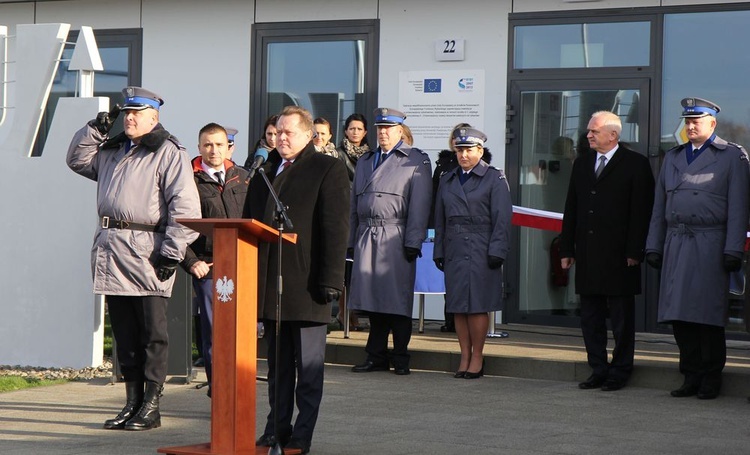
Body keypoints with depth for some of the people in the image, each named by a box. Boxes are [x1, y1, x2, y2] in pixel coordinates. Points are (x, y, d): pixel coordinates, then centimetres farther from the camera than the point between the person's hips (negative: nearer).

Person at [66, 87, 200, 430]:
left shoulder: (169, 153, -5)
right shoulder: (112, 151, 18)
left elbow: (185, 207, -11)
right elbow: (77, 160, 29)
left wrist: (172, 252, -16)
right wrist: (97, 129, 13)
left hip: (145, 251, -7)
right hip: (111, 250, 7)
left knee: (151, 333, -1)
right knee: (123, 333, 10)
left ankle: (151, 407, 4)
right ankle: (132, 402, 16)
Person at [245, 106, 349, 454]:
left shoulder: (328, 169, -2)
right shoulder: (265, 171, 17)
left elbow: (336, 229, -8)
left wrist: (330, 280, -15)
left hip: (305, 283, -6)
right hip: (269, 284, 6)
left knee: (308, 364, 2)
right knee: (277, 363, 11)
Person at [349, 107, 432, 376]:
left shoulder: (417, 160, 3)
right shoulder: (365, 161, 21)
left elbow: (419, 205, -5)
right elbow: (354, 203, 21)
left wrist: (413, 243, -12)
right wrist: (351, 240, 13)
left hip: (395, 239, -5)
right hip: (366, 238, 5)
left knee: (397, 300, -2)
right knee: (372, 300, 6)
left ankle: (400, 358, 6)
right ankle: (376, 357, 12)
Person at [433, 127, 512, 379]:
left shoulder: (494, 179, 1)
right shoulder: (447, 180, 15)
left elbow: (502, 219, -4)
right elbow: (440, 219, 17)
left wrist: (496, 252, -11)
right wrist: (439, 251, 11)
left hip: (481, 251, -5)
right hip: (454, 251, 5)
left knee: (478, 305, -4)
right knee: (458, 306, 4)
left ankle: (477, 357, 5)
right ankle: (465, 357, 10)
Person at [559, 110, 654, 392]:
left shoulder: (635, 164, -4)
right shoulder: (582, 165, 14)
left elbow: (641, 211, -8)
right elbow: (571, 209, 15)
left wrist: (635, 252, -13)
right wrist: (566, 249, 10)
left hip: (619, 256, -6)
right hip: (587, 255, 6)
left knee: (621, 319, 3)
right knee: (590, 317, 9)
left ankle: (619, 372, 11)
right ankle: (598, 371, 17)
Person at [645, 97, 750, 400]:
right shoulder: (672, 158, 18)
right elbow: (660, 207, 19)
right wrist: (654, 247, 13)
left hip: (710, 247, -5)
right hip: (676, 246, 5)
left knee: (708, 316, -2)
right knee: (679, 315, 3)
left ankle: (711, 380, 8)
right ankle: (692, 376, 12)